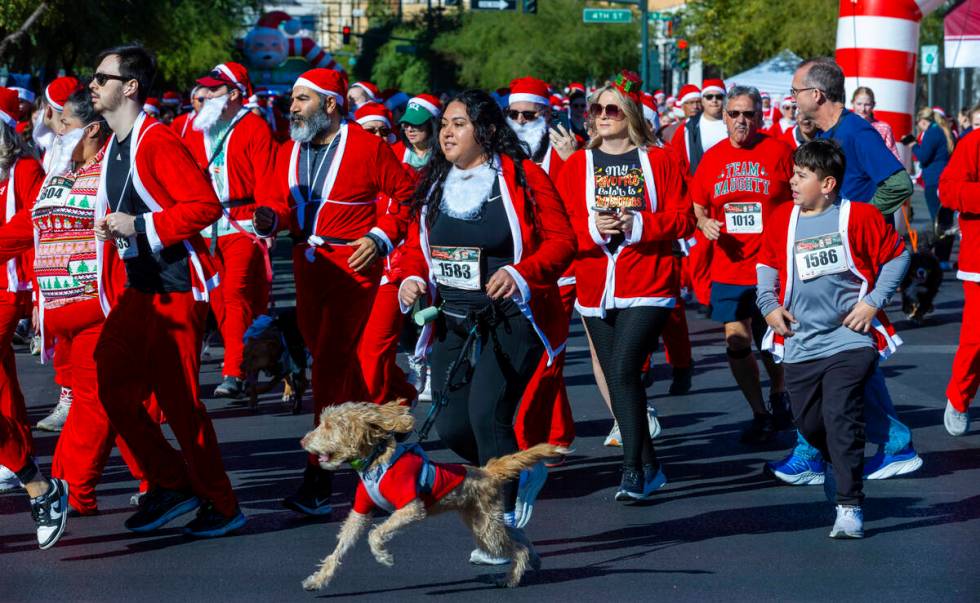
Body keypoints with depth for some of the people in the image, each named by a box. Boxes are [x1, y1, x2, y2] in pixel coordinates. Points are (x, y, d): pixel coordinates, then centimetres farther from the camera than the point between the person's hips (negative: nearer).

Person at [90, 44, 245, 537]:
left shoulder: (158, 142, -15)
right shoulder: (112, 147, 12)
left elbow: (206, 204, -23)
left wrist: (140, 226, -24)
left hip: (176, 287, -9)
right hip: (137, 287, 9)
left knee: (179, 399, -4)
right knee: (112, 382, 3)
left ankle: (221, 506, 8)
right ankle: (170, 483, 16)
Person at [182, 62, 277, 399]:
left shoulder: (254, 128, -3)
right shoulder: (197, 130, 14)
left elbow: (267, 182, -8)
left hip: (244, 227, -6)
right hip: (207, 229, 6)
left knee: (237, 295, -14)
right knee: (218, 299, 7)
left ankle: (234, 374, -16)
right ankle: (242, 359, 21)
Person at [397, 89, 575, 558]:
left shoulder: (522, 177, -8)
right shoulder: (435, 184, 9)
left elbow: (561, 241, -9)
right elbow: (417, 243, 18)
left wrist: (520, 273, -25)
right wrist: (412, 277, -3)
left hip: (510, 318, -6)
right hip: (453, 321, 6)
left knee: (487, 412, -19)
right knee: (451, 425, 3)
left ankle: (503, 524, -6)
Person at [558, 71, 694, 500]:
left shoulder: (658, 161, 1)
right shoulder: (576, 165, 8)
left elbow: (683, 220, -3)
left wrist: (638, 224, -17)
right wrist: (593, 228, -16)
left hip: (648, 287, -4)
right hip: (595, 289, 4)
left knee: (623, 371, -18)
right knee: (617, 378, 7)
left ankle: (633, 468, -12)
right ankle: (650, 467, 19)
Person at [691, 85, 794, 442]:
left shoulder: (778, 152, -3)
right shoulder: (712, 158, 5)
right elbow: (697, 206, 15)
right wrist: (704, 223, -6)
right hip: (728, 268, 2)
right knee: (736, 344, -1)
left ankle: (778, 397, 37)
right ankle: (760, 415, 13)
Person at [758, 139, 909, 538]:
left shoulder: (859, 217, -7)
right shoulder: (783, 220, 4)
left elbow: (897, 255, 3)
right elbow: (768, 263, 19)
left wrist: (873, 302, -5)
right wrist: (769, 305, 4)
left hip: (849, 339, -4)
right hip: (799, 344, 5)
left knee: (841, 419, -15)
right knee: (809, 424, 10)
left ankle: (849, 505, -9)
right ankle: (841, 466, 42)